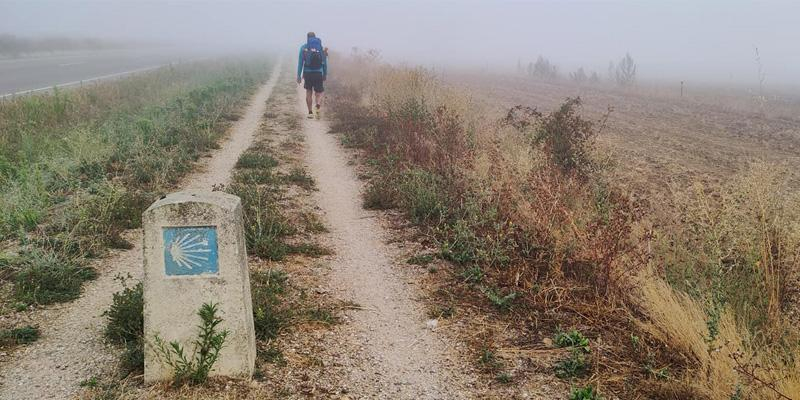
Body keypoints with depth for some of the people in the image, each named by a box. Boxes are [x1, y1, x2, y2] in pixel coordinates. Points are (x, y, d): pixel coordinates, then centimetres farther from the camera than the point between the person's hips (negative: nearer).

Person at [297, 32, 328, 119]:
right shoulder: (321, 47, 5)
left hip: (307, 73, 0)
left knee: (308, 92, 16)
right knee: (319, 93, 9)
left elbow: (300, 62, -1)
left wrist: (299, 75, 2)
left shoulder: (303, 47, 2)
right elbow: (325, 62, 5)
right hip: (318, 73, 0)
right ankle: (318, 105, -22)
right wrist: (325, 74, 14)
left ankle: (310, 112, 12)